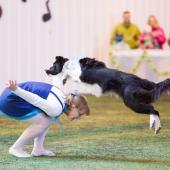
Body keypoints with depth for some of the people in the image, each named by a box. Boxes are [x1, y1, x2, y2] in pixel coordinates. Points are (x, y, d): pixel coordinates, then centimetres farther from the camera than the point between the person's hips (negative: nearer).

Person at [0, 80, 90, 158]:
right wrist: (15, 89, -38)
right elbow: (35, 99, -30)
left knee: (48, 118, 9)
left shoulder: (62, 98, 15)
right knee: (44, 122, -11)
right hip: (9, 101, -10)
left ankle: (38, 149, 8)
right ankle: (16, 148, -5)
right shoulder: (56, 109, -18)